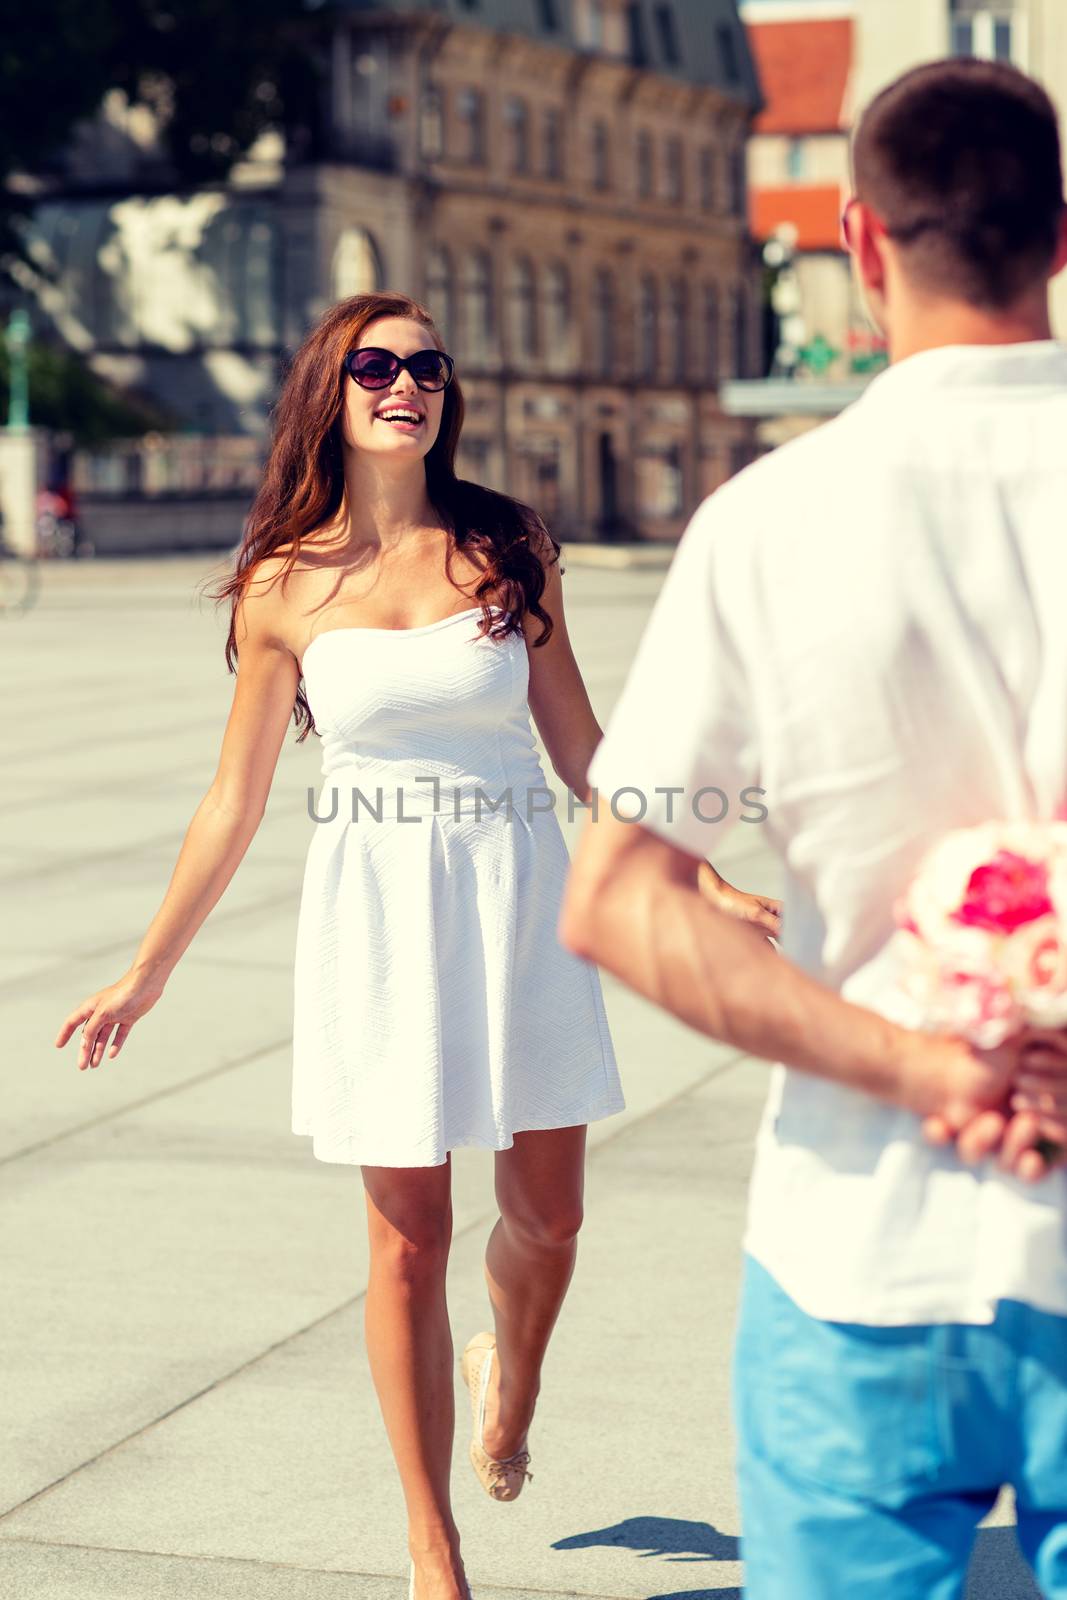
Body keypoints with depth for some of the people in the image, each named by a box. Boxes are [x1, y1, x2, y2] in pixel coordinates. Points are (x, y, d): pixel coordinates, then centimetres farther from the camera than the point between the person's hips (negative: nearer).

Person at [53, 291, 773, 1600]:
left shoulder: (507, 547, 2)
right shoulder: (284, 585, 0)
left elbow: (581, 741, 8)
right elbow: (235, 800, 5)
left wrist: (698, 879, 5)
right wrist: (144, 978, 7)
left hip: (518, 895, 1)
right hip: (377, 906, -1)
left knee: (546, 1215, 7)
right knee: (410, 1237, 3)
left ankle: (510, 1368, 45)